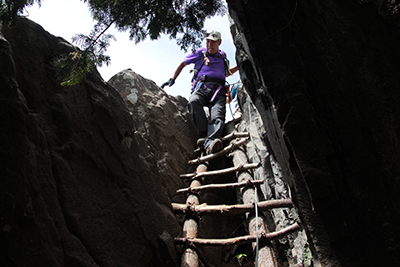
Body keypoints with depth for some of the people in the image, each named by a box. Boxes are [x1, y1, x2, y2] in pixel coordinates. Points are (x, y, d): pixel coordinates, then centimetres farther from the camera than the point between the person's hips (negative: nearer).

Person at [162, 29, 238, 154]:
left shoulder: (223, 57, 27)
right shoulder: (200, 53, 19)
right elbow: (183, 64, 26)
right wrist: (172, 79, 15)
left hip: (218, 90, 1)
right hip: (201, 88, -1)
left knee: (217, 115, -32)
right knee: (193, 101, -39)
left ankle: (210, 142, -56)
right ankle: (204, 135, -41)